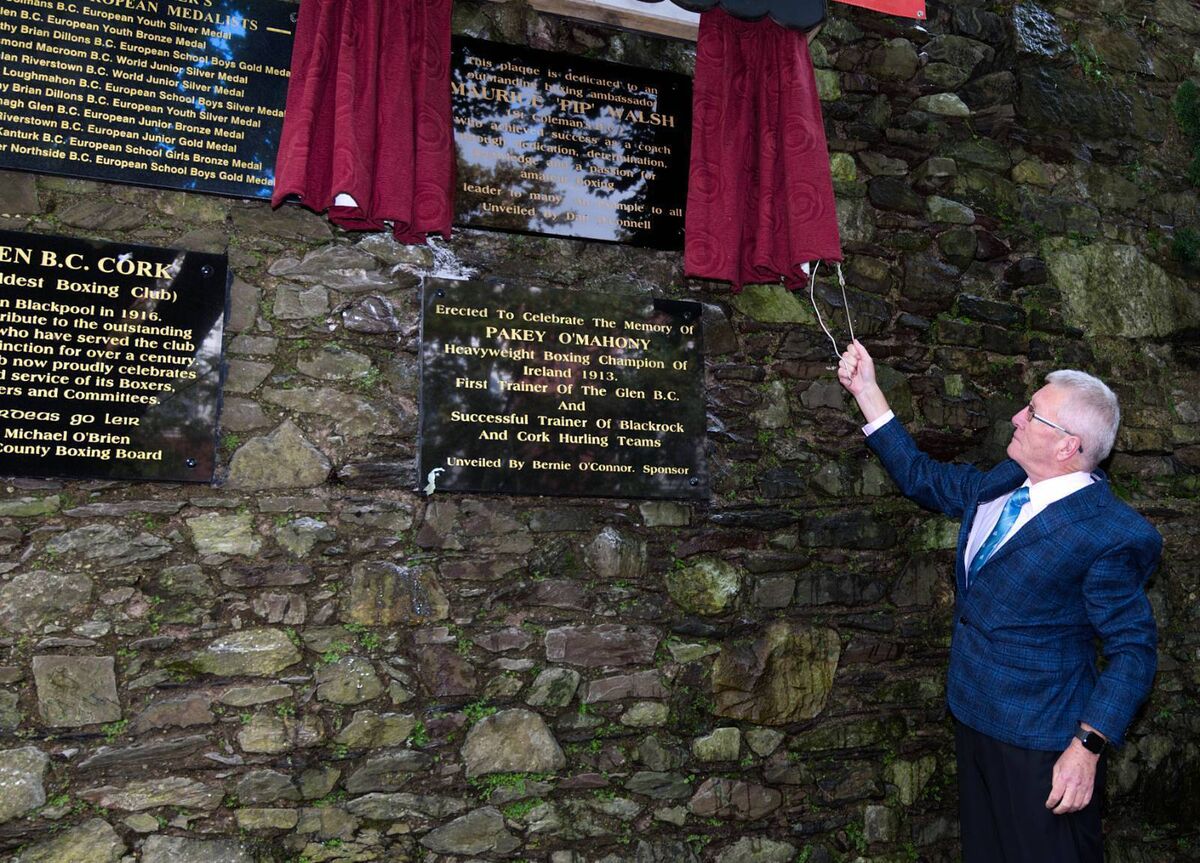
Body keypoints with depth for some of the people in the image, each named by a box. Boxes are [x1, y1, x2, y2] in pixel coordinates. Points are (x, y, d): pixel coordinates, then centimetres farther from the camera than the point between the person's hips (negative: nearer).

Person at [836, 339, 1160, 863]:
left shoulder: (1111, 535, -21)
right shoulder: (1001, 484, 3)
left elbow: (1133, 650, -18)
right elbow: (922, 478, 15)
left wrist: (1089, 748, -23)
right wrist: (866, 390, 12)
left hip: (1041, 742, -8)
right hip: (975, 717, 8)